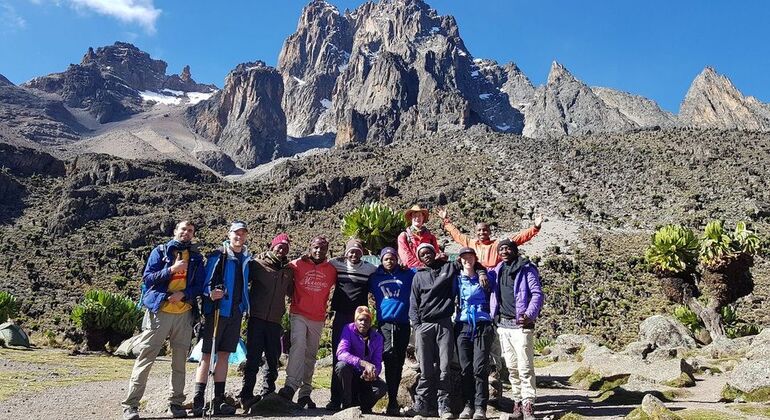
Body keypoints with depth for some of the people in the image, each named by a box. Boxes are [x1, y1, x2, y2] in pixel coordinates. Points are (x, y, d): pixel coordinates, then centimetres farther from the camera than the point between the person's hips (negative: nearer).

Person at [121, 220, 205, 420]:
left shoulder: (196, 258, 12)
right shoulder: (160, 251, 5)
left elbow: (200, 285, 6)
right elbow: (147, 278, -4)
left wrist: (183, 294, -11)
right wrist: (171, 270, -16)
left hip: (184, 313, 3)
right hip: (159, 312, -3)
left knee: (180, 360, 6)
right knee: (145, 357, -3)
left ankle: (176, 403, 16)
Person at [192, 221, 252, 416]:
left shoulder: (246, 259, 12)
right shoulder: (217, 257, -4)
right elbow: (206, 283, -7)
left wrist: (244, 307, 16)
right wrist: (211, 293, -26)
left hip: (236, 313, 5)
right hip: (217, 311, -5)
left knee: (224, 355, 9)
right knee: (207, 354, -3)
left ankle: (218, 400, 15)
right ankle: (198, 401, 2)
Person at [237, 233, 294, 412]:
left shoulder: (288, 269, 11)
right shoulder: (257, 263, 0)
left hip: (275, 321, 4)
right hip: (257, 318, -4)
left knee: (273, 359, 9)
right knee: (253, 358, -3)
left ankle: (267, 393, 22)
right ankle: (246, 394, 6)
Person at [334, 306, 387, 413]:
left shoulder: (377, 337, -2)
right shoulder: (349, 329, -13)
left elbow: (377, 363, -5)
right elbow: (341, 353, -28)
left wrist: (372, 372, -31)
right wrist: (364, 363, -40)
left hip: (365, 376, 2)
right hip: (349, 374, -2)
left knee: (381, 388, -26)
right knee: (342, 365, -35)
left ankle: (362, 405, 7)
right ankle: (347, 404, -16)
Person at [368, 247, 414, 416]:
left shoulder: (407, 274, 10)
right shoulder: (374, 277, 12)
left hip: (403, 323, 1)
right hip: (384, 322, -1)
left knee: (398, 362, 6)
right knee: (390, 359, -14)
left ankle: (393, 400, 16)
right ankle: (393, 401, -10)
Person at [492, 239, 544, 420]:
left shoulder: (526, 269, -3)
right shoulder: (498, 271, 14)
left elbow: (537, 294, -10)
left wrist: (530, 315, -23)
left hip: (520, 325, -5)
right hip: (503, 324, 6)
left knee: (525, 367, -8)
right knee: (512, 367, 10)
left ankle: (528, 405, -3)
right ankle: (517, 401, 18)